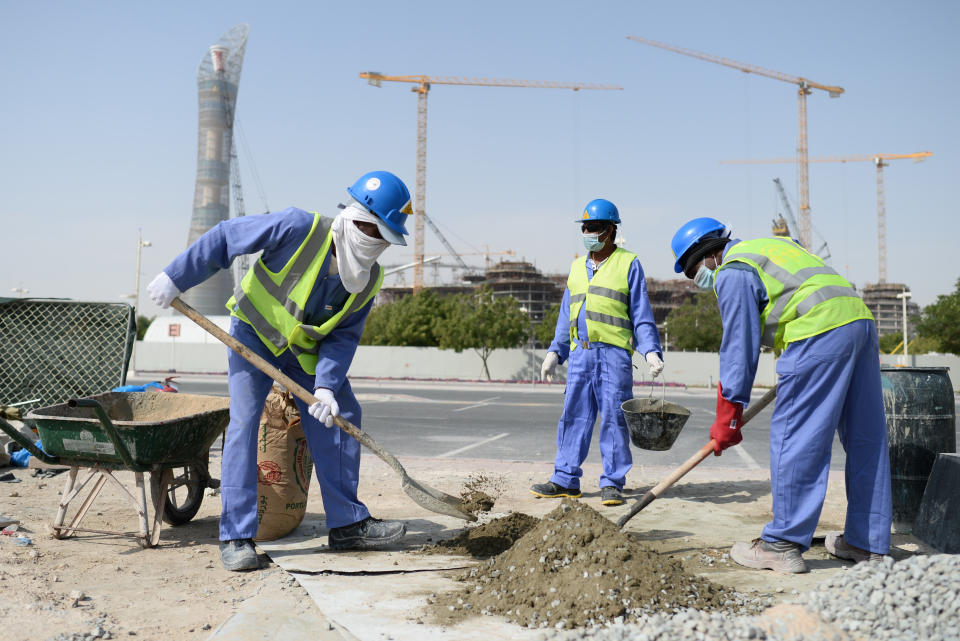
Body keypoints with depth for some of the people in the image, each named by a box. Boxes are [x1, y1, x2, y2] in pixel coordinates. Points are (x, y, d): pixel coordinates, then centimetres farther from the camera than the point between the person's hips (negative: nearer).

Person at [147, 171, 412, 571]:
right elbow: (226, 237, -21)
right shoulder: (300, 229, -29)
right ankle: (236, 537, -8)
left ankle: (347, 524, 12)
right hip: (254, 333, -5)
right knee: (244, 421, -15)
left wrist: (326, 385, -27)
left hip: (307, 348, 5)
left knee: (341, 418, 0)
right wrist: (175, 278, -18)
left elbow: (343, 337, -11)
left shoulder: (369, 280, -14)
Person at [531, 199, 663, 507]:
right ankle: (565, 480, 11)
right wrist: (555, 351, 14)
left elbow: (641, 314, 3)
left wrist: (651, 350, -8)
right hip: (580, 353, 5)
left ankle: (612, 483, 5)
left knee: (613, 417, -3)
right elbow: (566, 315, 22)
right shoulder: (577, 267, 20)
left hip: (614, 351, -4)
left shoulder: (628, 264, 6)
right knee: (574, 415, 5)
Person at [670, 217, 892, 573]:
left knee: (794, 438, -6)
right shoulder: (772, 245, 28)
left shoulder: (732, 273, 0)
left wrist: (727, 416, 0)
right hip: (860, 317, 10)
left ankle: (784, 545, -4)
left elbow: (739, 346, -5)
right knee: (865, 440, 11)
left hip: (821, 331, -10)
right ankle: (868, 542, 19)